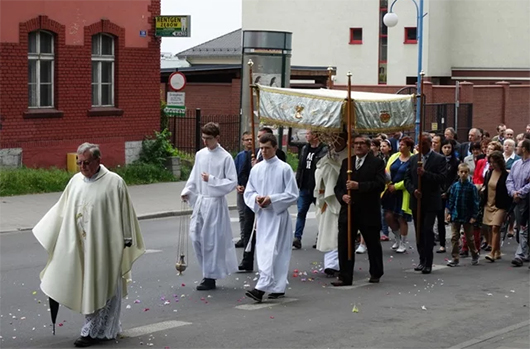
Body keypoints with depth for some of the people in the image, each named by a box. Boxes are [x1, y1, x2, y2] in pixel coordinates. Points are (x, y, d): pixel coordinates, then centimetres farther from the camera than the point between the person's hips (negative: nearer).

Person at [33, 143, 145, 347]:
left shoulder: (113, 182, -8)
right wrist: (45, 232, 20)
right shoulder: (76, 181, 8)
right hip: (80, 246, 6)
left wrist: (126, 241, -6)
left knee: (100, 288, 0)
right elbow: (63, 209, 17)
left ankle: (95, 331, 7)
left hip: (104, 246, -6)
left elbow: (124, 213, -5)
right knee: (87, 287, 11)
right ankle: (108, 328, 24)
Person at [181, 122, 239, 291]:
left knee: (212, 240, -1)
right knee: (196, 236, 5)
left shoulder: (225, 157, -10)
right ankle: (208, 271, 22)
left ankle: (210, 277, 9)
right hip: (200, 201, 6)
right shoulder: (200, 154, 7)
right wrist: (187, 191, 2)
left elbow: (232, 182, -11)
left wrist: (211, 180, -18)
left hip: (215, 203, -6)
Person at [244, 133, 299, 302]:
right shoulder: (256, 169, 8)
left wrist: (271, 199, -16)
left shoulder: (284, 169, -5)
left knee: (271, 252, -12)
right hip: (262, 215, 5)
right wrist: (256, 198, -10)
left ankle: (261, 288, -20)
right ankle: (278, 288, 17)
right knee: (263, 252, 7)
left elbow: (292, 195, -6)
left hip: (278, 216, -5)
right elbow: (248, 193, 13)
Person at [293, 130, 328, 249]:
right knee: (301, 212, 2)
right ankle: (297, 238, 1)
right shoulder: (305, 149, 13)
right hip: (304, 188, 7)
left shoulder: (324, 150, -11)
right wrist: (297, 183, 12)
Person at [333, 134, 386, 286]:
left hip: (369, 212, -3)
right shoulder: (346, 162, 13)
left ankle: (376, 274, 26)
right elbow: (338, 185, 13)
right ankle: (345, 277, 2)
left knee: (373, 244, 10)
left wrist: (359, 186, -22)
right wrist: (342, 196, -9)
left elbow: (380, 184, -15)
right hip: (348, 210, 3)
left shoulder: (377, 163, -1)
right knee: (344, 244, -3)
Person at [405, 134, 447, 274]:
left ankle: (428, 263, -6)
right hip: (416, 200, 5)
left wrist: (425, 174, -22)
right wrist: (413, 190, -8)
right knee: (419, 231, 10)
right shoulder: (413, 159, 12)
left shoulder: (439, 159, -3)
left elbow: (442, 178, -13)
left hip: (431, 201, -5)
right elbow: (407, 178, 10)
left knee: (428, 230, -11)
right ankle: (422, 260, 19)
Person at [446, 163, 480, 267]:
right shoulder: (454, 186, 0)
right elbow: (451, 200, 7)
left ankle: (475, 255, 28)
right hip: (456, 215, 2)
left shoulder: (471, 187, -8)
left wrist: (474, 216, -9)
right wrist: (449, 213, 2)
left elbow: (475, 202, -6)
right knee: (454, 237, 2)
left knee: (469, 238, 10)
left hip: (467, 217, -2)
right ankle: (455, 258, 6)